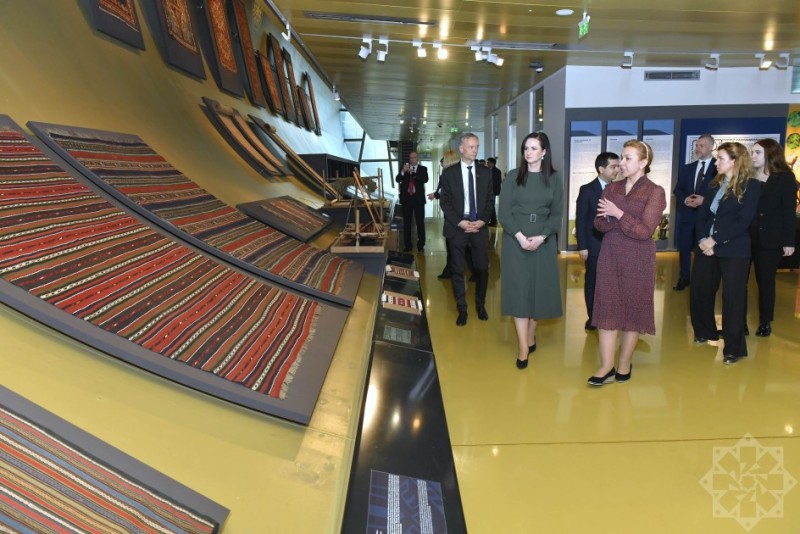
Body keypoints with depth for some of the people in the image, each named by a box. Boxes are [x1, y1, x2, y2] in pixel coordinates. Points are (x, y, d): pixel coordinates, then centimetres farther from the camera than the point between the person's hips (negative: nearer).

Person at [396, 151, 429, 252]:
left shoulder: (423, 169, 8)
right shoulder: (404, 168, 12)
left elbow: (425, 179, -10)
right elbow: (398, 179, -1)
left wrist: (413, 172, -20)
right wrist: (403, 171, -20)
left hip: (418, 198, -2)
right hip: (406, 198, 2)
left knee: (420, 222, -3)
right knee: (406, 223, 2)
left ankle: (421, 245, 3)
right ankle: (407, 245, 7)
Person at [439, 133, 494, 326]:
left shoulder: (485, 172, 8)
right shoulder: (449, 172, 1)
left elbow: (490, 200, 8)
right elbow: (444, 201, -2)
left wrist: (483, 220, -8)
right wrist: (460, 222, -12)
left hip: (480, 227, 2)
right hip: (457, 227, -1)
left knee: (482, 268, 4)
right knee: (457, 270, 4)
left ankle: (480, 305, 24)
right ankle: (462, 310, 15)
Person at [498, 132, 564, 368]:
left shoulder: (554, 179, 4)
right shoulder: (513, 176, 1)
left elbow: (557, 213, 2)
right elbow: (504, 212, -3)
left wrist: (541, 237, -13)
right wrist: (520, 237, -16)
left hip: (544, 242, 1)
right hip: (515, 240, -1)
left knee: (539, 289, 5)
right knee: (518, 290, -4)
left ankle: (531, 337, 21)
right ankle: (523, 348, -2)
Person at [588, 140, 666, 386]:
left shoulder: (654, 192, -6)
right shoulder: (611, 188, 8)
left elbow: (645, 231, -13)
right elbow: (599, 223, 3)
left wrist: (618, 214, -16)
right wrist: (609, 218, -17)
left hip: (638, 259, -4)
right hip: (610, 255, 4)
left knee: (633, 310, 6)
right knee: (606, 308, 1)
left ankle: (624, 364, 19)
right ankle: (606, 366, 7)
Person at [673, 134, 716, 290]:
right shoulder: (687, 168, 14)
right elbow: (678, 190, 10)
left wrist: (704, 200, -19)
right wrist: (685, 199, -10)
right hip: (687, 215, 4)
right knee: (684, 248, 6)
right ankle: (684, 278, 18)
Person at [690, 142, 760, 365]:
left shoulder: (751, 185, -6)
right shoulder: (715, 184, 13)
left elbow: (743, 221, -14)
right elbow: (703, 214, 8)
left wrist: (715, 240, -17)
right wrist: (703, 240, -8)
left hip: (734, 251, -6)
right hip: (707, 247, 6)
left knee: (733, 298, -1)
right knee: (699, 292, 12)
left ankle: (734, 348, 9)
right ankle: (704, 332, 34)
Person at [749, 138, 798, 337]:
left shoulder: (785, 178, -1)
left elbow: (789, 211, -5)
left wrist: (788, 241, -10)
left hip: (770, 238, -3)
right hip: (745, 237, 3)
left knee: (766, 280, 5)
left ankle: (765, 322, 16)